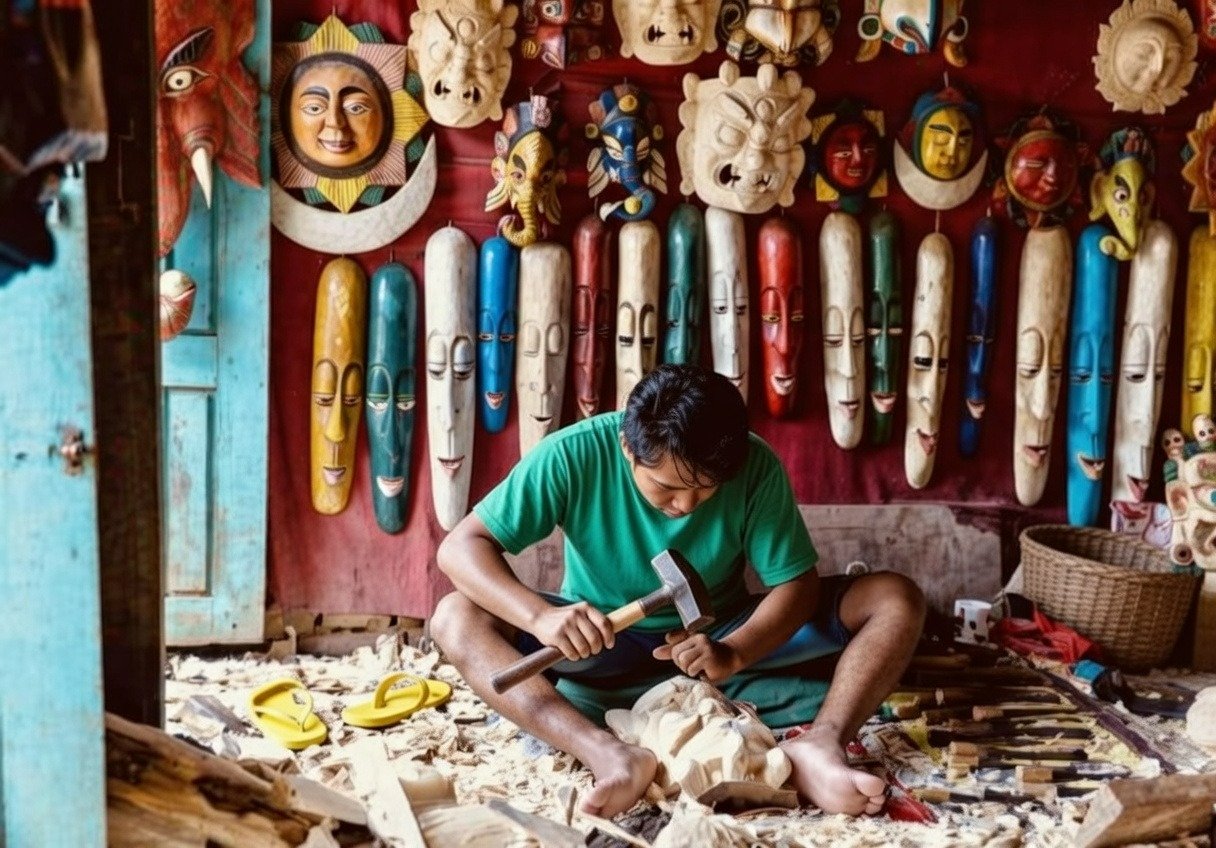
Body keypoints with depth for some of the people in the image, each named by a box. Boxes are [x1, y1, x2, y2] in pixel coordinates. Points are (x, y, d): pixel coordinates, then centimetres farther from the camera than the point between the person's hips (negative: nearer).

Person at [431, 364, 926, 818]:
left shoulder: (756, 466, -21)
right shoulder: (574, 454, -24)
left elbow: (798, 584, -16)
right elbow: (460, 547, -24)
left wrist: (733, 653, -36)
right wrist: (540, 615, -42)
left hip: (723, 632, 1)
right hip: (604, 640, 0)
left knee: (898, 601, -18)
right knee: (455, 619, -28)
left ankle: (819, 746, -40)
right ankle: (609, 755, -45)